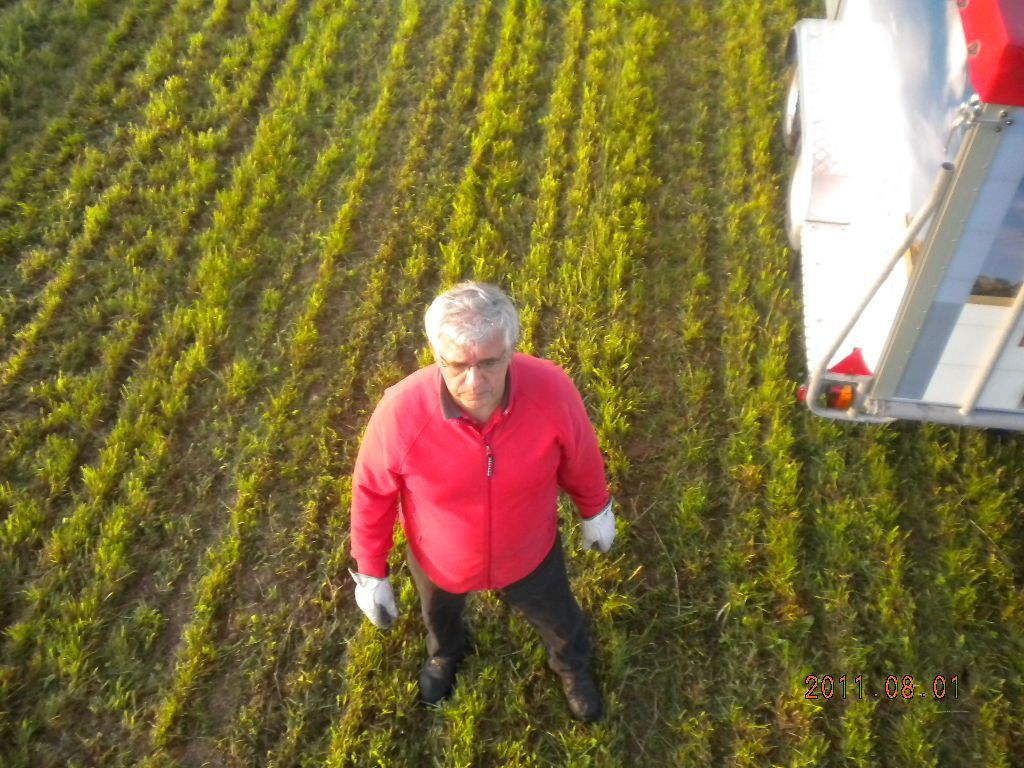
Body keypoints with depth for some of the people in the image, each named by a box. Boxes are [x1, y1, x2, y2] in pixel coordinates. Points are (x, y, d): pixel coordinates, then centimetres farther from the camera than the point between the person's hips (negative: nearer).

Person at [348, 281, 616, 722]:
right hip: (439, 560, 0)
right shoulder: (401, 411, -37)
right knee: (440, 615, 35)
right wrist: (370, 573, -6)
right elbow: (372, 491, -17)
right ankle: (445, 654, 73)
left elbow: (580, 457, -12)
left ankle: (573, 664, 69)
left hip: (529, 552, 0)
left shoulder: (552, 390, -34)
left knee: (555, 617, 31)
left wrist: (595, 510, 6)